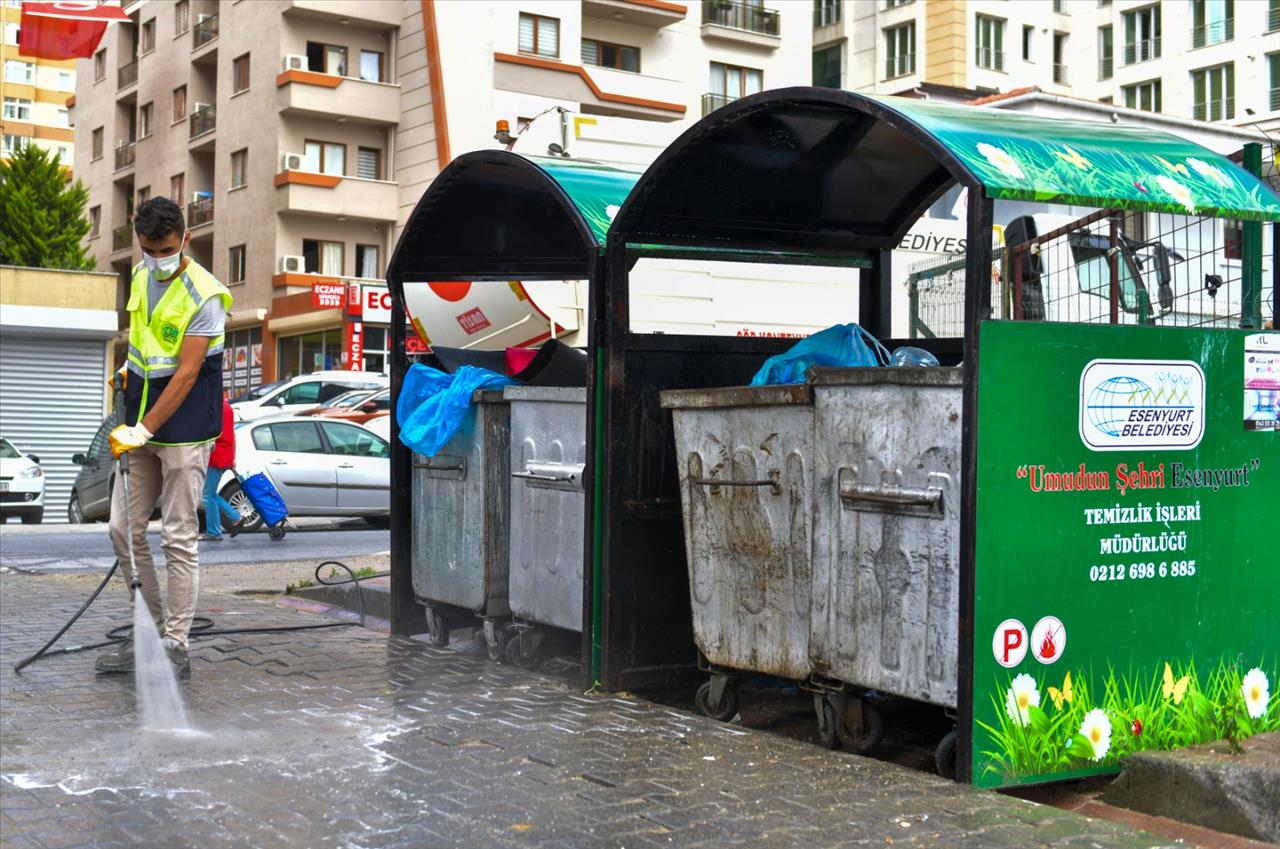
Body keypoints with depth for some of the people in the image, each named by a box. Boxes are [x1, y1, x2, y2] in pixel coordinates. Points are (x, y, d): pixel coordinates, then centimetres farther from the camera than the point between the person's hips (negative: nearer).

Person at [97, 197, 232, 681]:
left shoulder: (204, 296, -14)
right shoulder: (140, 276, 9)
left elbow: (186, 373, -19)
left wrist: (144, 430, -22)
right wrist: (131, 370, 9)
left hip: (184, 430, -7)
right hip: (140, 427, 8)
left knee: (178, 540, -4)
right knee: (124, 529, 7)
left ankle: (175, 647, 4)